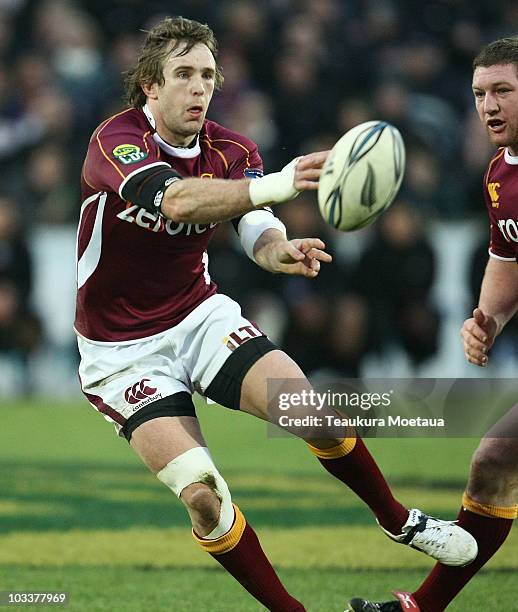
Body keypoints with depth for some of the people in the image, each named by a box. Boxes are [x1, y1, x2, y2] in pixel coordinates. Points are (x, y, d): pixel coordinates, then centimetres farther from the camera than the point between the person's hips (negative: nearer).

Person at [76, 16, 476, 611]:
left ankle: (398, 521, 13)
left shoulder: (232, 151, -2)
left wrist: (279, 248, -43)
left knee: (316, 417, -14)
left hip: (201, 316, 4)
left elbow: (257, 228, -17)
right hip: (124, 351, -4)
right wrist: (271, 186, -56)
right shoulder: (116, 141, -21)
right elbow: (174, 200, -40)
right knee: (202, 497, -19)